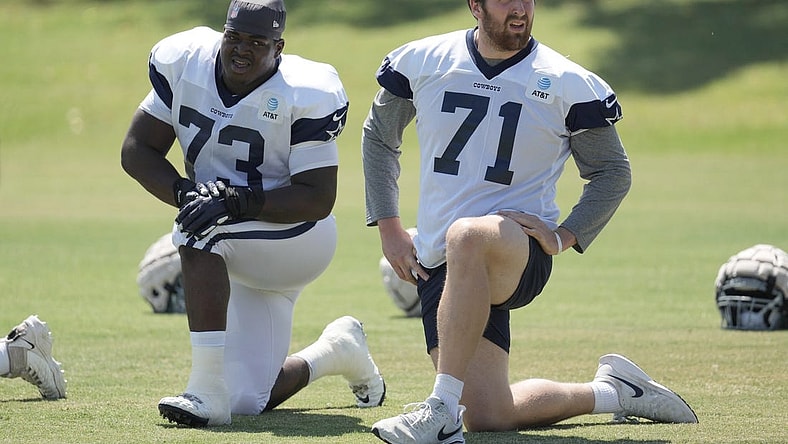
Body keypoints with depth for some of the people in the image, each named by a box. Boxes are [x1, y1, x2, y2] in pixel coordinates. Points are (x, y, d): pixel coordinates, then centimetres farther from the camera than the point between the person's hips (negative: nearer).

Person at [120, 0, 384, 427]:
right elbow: (136, 150, -4)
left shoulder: (303, 95, -20)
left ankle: (207, 392, -34)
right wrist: (186, 193, -23)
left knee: (198, 232, -35)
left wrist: (237, 201, -34)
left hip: (297, 240, -6)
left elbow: (318, 200, -21)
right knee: (251, 404, 5)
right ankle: (336, 351, 37)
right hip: (239, 260, 6)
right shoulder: (185, 62, -7)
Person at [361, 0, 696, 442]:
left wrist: (563, 236, -4)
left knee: (466, 236, -41)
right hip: (438, 261, 4)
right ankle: (613, 391, 22)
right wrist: (389, 227, 13)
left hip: (521, 249, -4)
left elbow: (613, 173, 10)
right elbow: (379, 137, 21)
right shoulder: (421, 62, 5)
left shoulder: (568, 85, -1)